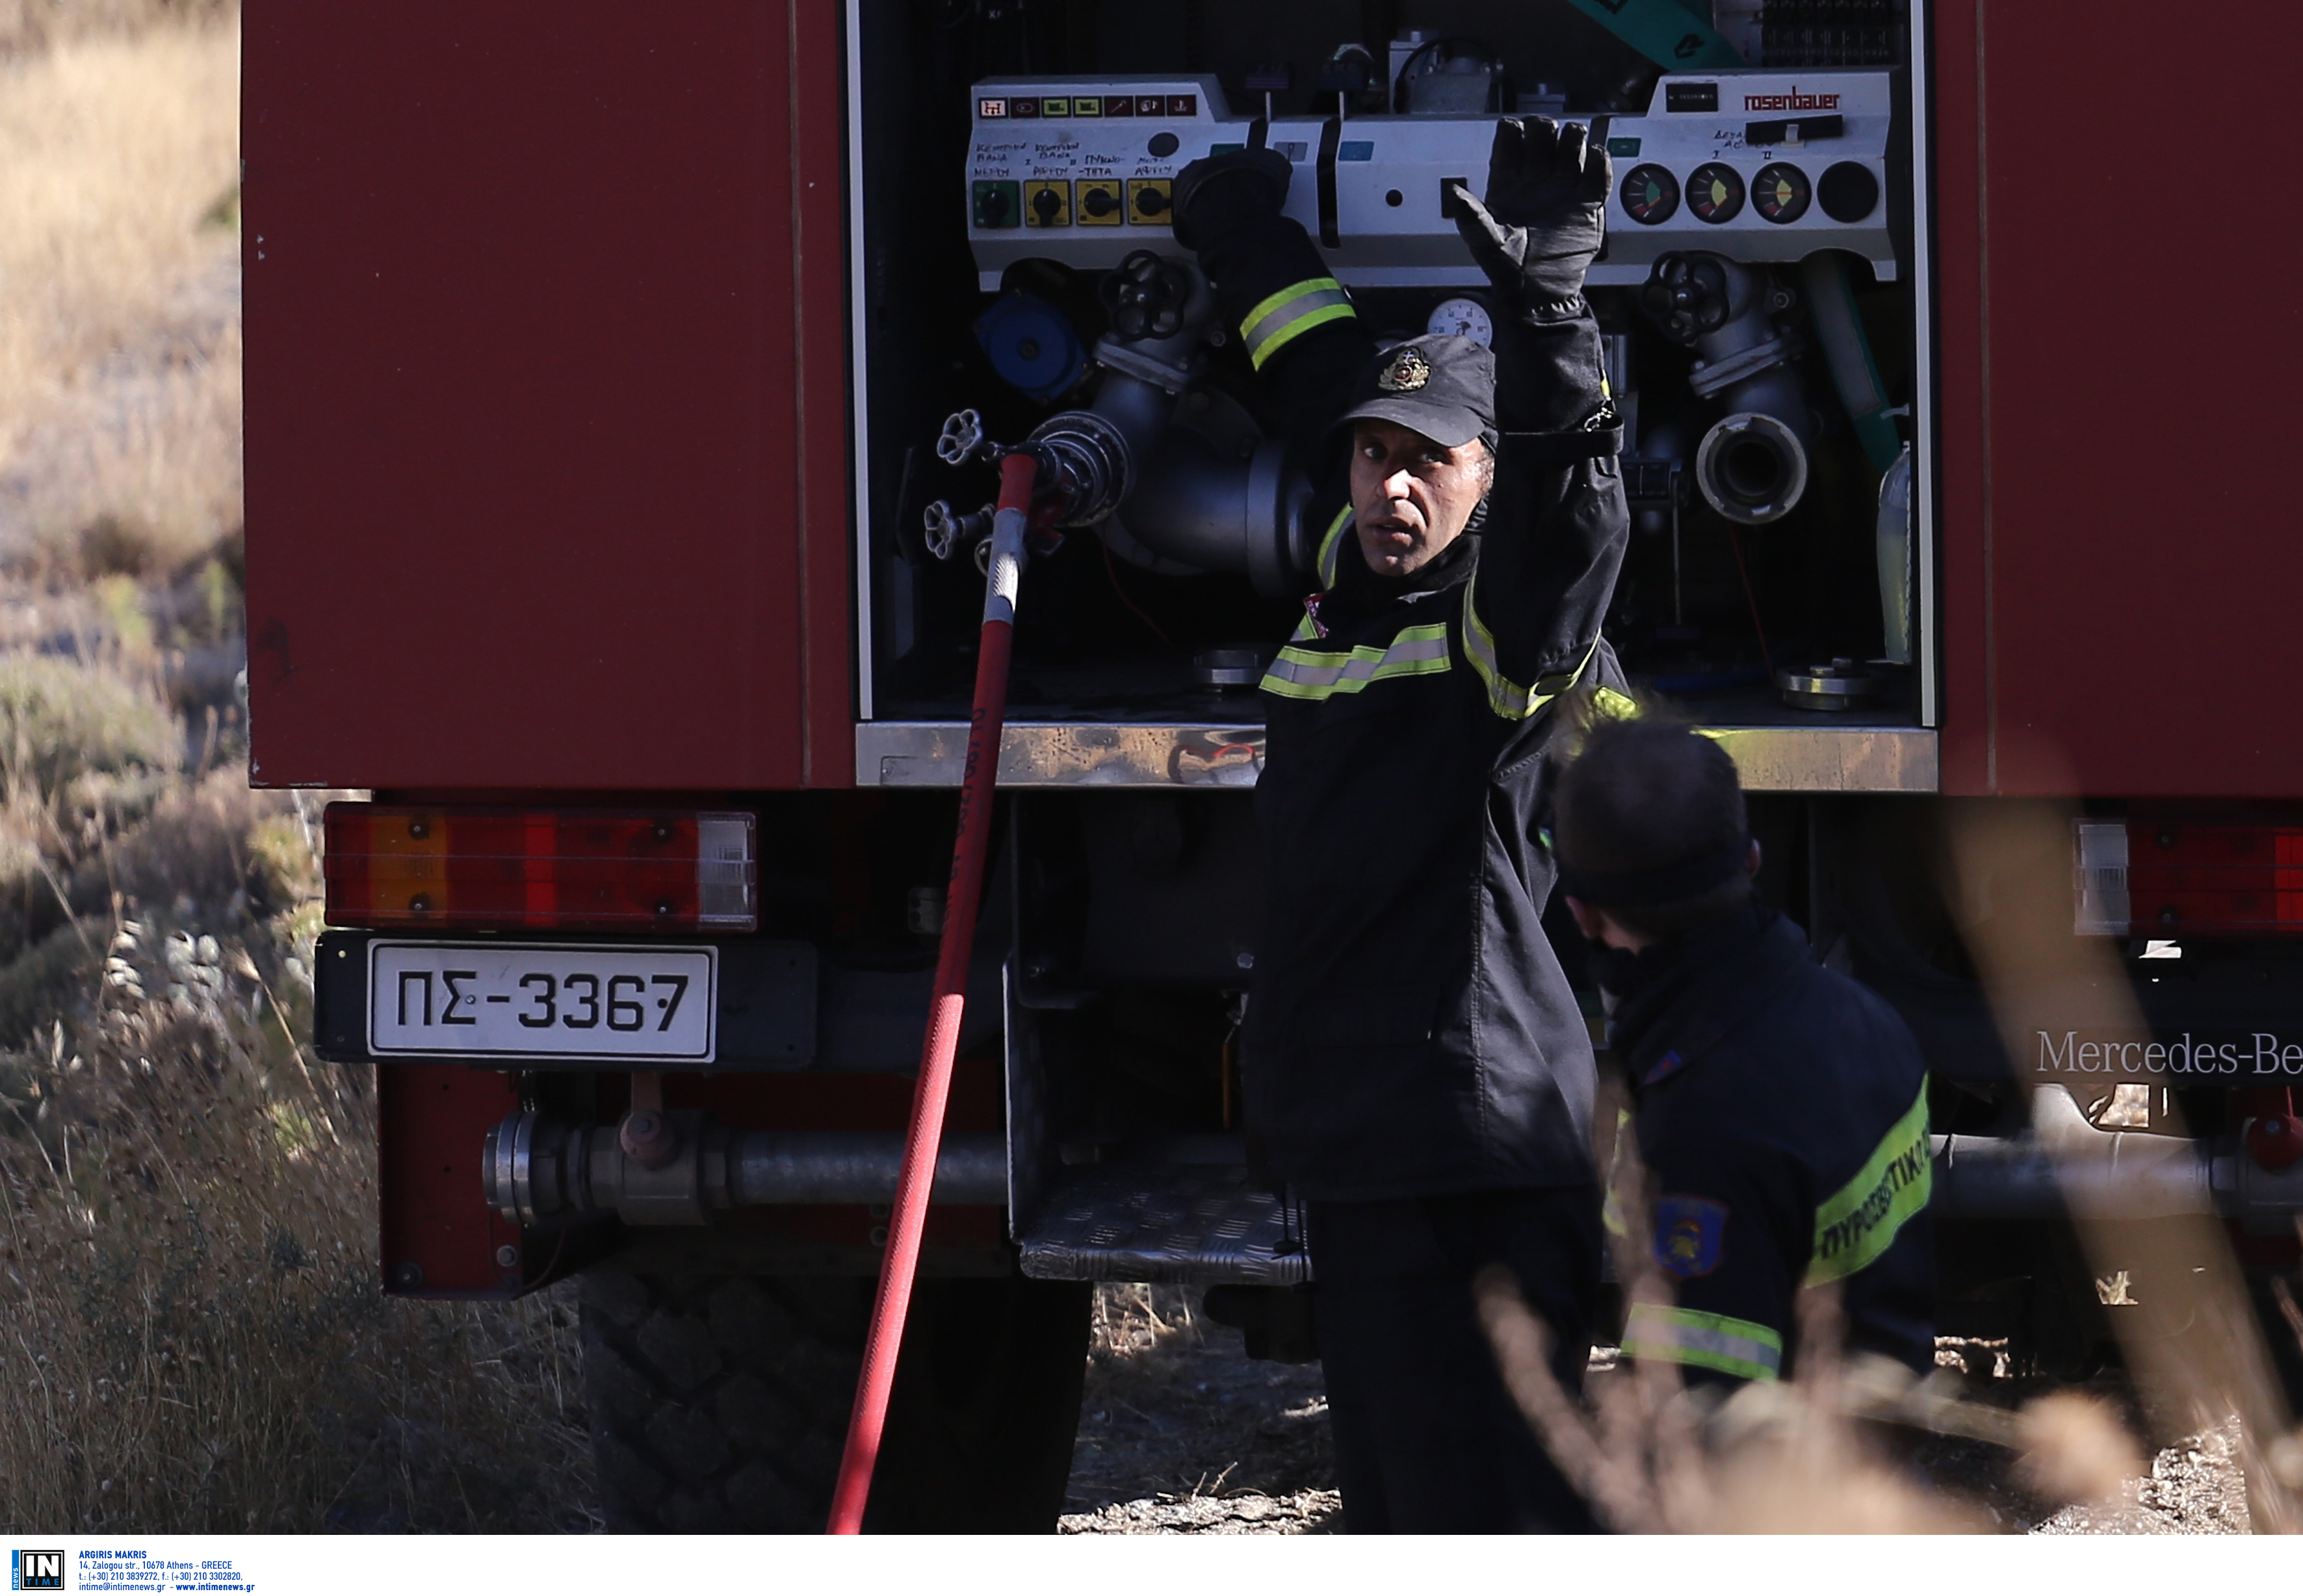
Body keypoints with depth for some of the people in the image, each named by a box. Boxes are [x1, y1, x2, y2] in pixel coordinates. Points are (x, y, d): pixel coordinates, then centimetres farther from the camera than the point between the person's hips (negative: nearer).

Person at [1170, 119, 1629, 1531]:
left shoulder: (1511, 633, -10)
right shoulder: (1354, 571, 14)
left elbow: (1571, 514, -31)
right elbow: (1327, 381, 32)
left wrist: (1546, 307, -43)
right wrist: (1254, 245, 43)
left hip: (1484, 1158, -9)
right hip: (1360, 1138, 9)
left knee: (1487, 1491, -11)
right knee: (1391, 1484, 15)